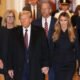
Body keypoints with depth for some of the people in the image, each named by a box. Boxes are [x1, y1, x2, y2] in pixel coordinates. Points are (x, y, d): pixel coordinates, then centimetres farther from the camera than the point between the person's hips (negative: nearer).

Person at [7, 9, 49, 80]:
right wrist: (10, 67, 0)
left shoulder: (39, 31, 1)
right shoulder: (15, 32, 4)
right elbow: (11, 51, 4)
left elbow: (45, 49, 0)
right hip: (19, 68, 1)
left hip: (36, 68, 0)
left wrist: (45, 65, -7)